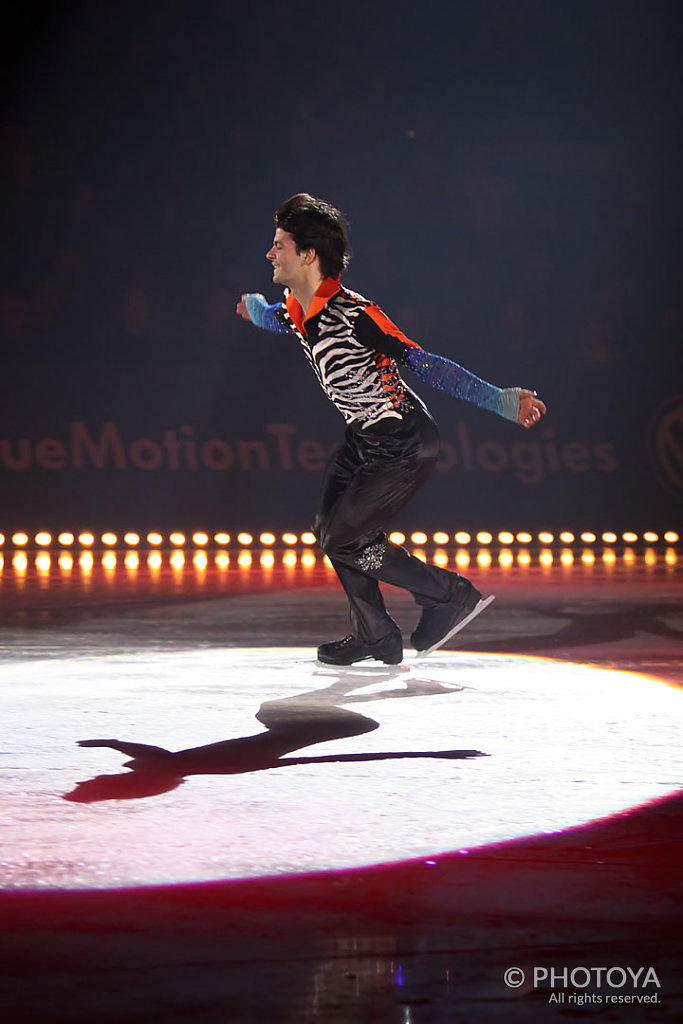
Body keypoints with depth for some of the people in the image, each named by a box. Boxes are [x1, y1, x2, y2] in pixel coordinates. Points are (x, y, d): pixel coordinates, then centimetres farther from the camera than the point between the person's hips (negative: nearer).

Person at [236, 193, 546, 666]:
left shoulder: (351, 313, -30)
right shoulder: (295, 313, -2)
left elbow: (427, 364, -30)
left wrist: (501, 400, -34)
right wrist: (252, 305, 51)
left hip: (406, 445, -9)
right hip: (364, 440, 9)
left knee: (344, 539, -6)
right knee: (329, 528, 13)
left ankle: (452, 595, 8)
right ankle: (375, 636, 28)